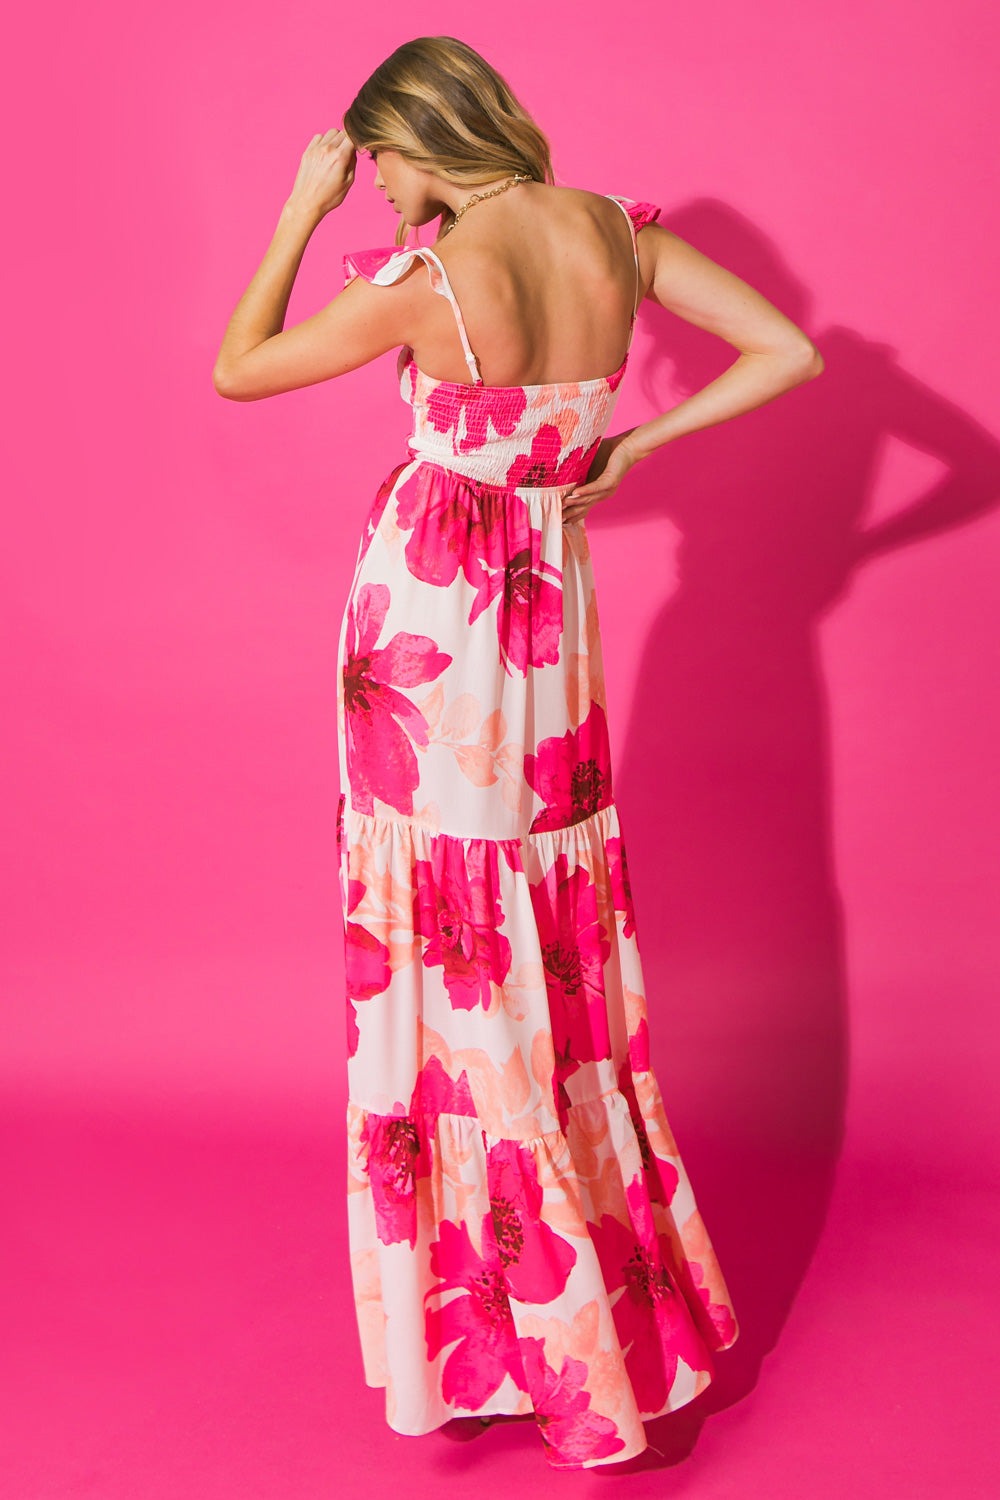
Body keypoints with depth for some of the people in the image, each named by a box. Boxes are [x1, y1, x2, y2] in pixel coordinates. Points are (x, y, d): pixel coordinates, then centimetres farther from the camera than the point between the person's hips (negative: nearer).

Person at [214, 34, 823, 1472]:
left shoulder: (426, 281, -19)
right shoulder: (617, 231, -4)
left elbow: (236, 370, -7)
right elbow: (793, 351, -2)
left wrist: (304, 208, 0)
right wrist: (631, 446, 1)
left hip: (427, 611, -5)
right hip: (553, 598, 6)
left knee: (451, 946, 6)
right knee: (559, 938, 17)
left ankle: (497, 1310, 19)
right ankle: (615, 1299, 32)